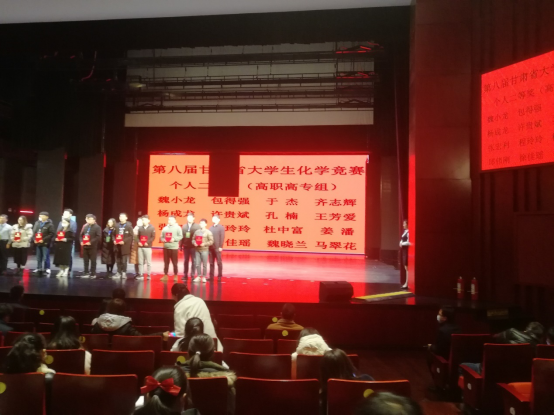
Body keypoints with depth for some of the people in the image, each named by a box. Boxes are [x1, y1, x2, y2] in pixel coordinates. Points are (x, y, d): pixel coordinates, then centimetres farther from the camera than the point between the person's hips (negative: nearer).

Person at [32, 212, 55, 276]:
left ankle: (47, 269, 2)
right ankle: (39, 269, 23)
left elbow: (52, 234, -14)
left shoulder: (49, 224, -8)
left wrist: (44, 240, -18)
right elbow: (34, 232, 14)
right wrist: (34, 239, -2)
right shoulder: (37, 223, 11)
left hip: (45, 243, -7)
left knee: (45, 257, -5)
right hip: (38, 243, 7)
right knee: (39, 257, 14)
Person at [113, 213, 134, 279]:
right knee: (118, 260, 7)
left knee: (124, 260, -2)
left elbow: (131, 236, -8)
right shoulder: (117, 226, 12)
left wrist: (124, 241, -17)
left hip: (125, 246, -5)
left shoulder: (129, 226, -3)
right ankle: (119, 273, 16)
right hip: (118, 245, 5)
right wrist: (114, 240, -1)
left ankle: (124, 273, 9)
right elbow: (114, 234, 18)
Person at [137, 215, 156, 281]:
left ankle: (149, 275, 4)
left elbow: (153, 237, -6)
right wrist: (138, 242, -5)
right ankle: (140, 275, 12)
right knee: (140, 262, 6)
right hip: (140, 247, 4)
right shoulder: (140, 228, 13)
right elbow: (138, 236, 13)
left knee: (148, 262, -1)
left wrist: (147, 242, -15)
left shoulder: (152, 228, 0)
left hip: (148, 247, -4)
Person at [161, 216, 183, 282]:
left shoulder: (178, 228, 1)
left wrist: (174, 239, -19)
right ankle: (165, 275, 14)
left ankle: (176, 276, 8)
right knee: (166, 262, 8)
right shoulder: (165, 228, 14)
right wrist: (163, 239, -7)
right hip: (166, 247, 4)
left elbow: (180, 236, -7)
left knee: (175, 263, 0)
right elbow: (161, 237, 14)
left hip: (174, 247, -4)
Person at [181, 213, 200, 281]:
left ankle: (193, 275, 9)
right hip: (186, 246, 4)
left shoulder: (197, 226, -4)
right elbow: (182, 236, 4)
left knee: (193, 261, 3)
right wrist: (181, 245, 1)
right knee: (186, 261, 9)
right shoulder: (184, 226, 10)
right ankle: (185, 275, 16)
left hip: (193, 246, -4)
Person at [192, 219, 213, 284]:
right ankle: (198, 276, 15)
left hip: (204, 250, -4)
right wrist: (194, 243, -6)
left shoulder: (208, 232, -2)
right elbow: (193, 239, 15)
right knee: (197, 264, 5)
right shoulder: (197, 232, 12)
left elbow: (211, 241, -6)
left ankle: (204, 277, 8)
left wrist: (204, 244, -17)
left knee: (204, 264, -1)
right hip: (197, 250, 4)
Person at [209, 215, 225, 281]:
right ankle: (211, 276, 15)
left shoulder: (221, 227, -2)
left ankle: (220, 276, 8)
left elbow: (222, 238, -9)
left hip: (217, 248, -5)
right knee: (211, 263, 9)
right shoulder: (211, 228, 14)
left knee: (219, 262, 2)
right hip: (211, 247, 5)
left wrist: (220, 247, -15)